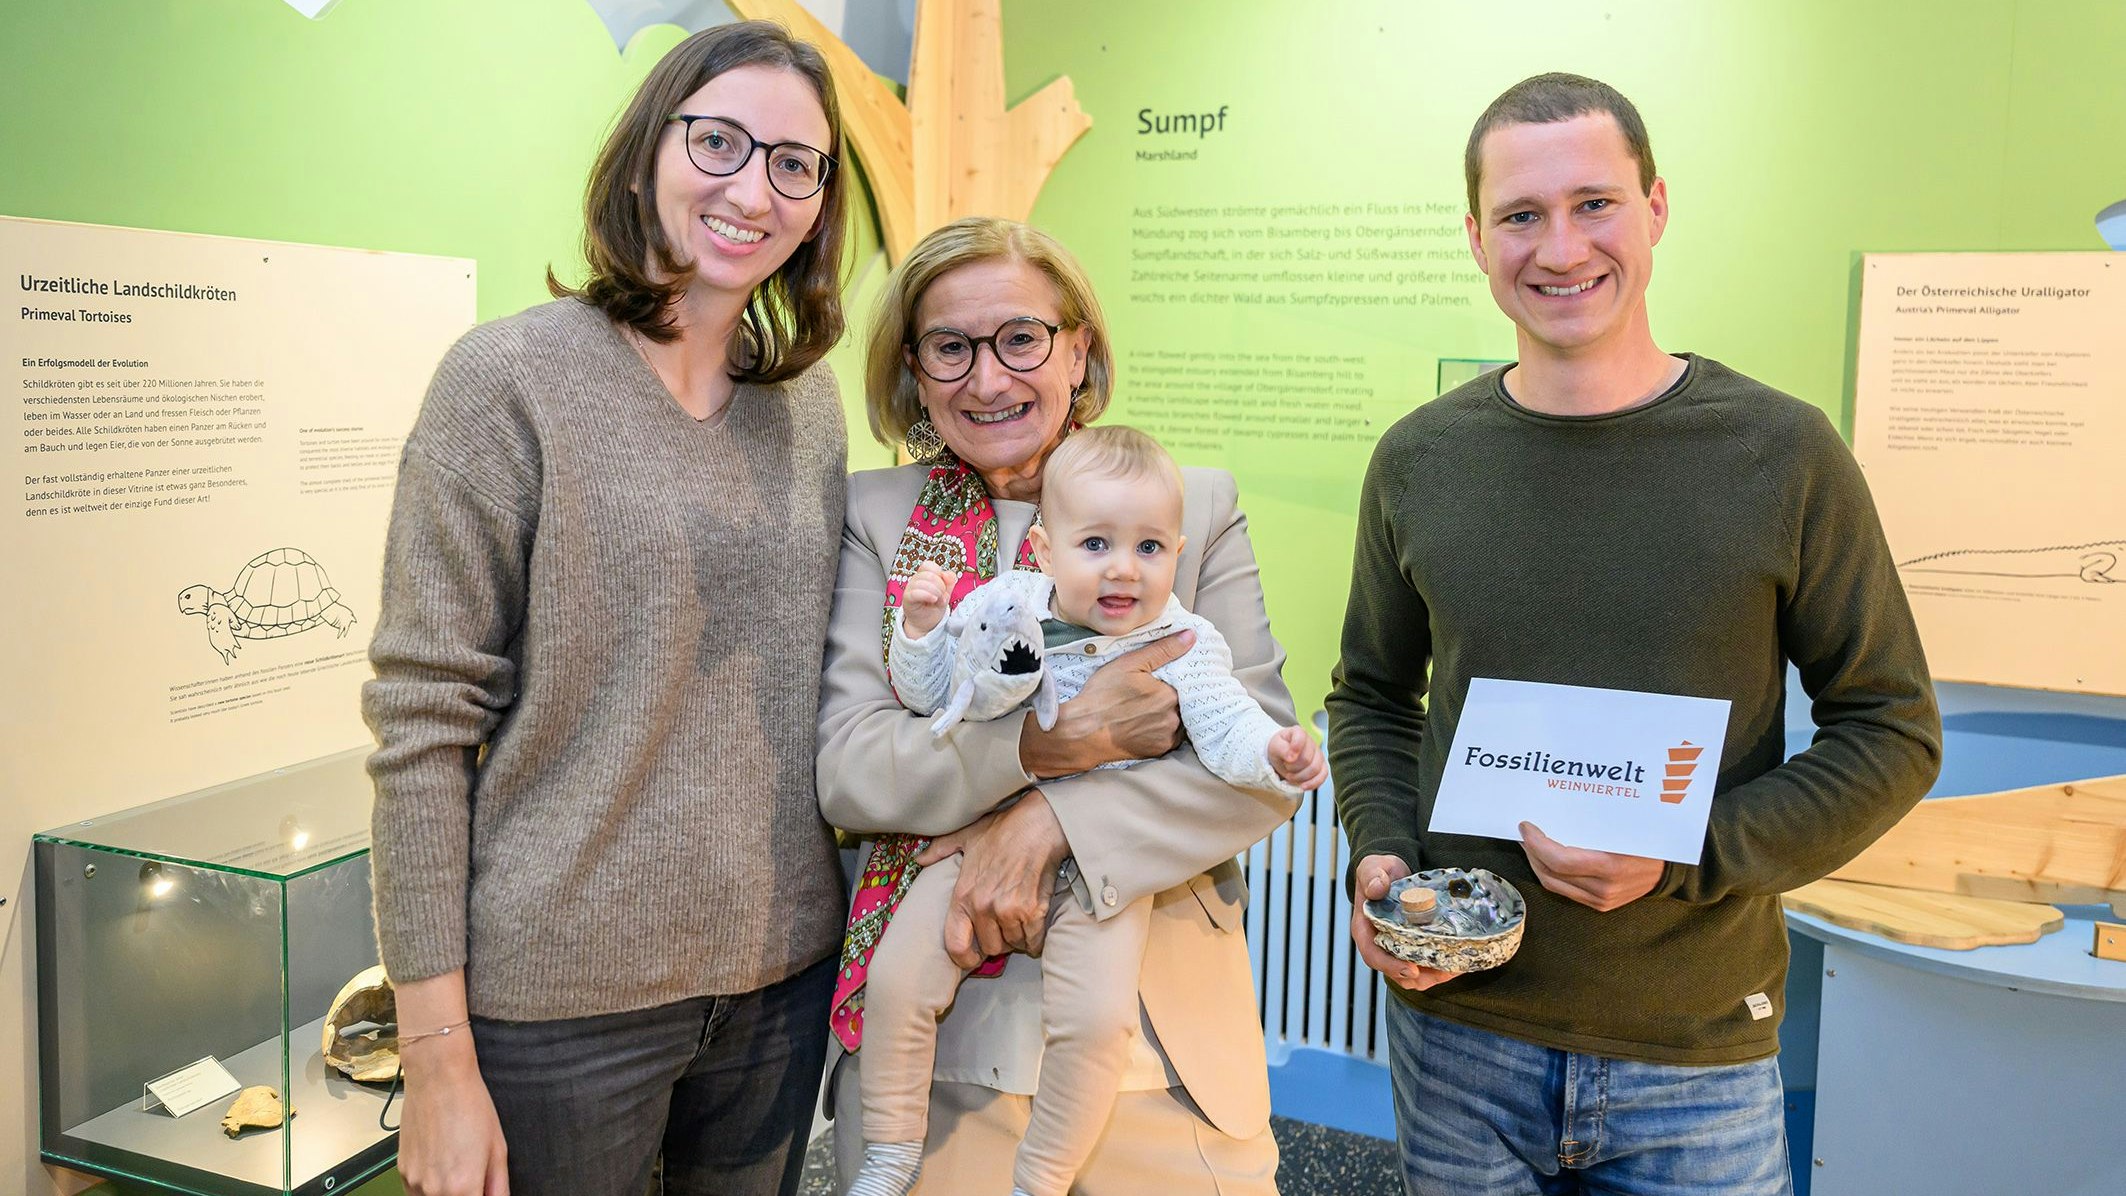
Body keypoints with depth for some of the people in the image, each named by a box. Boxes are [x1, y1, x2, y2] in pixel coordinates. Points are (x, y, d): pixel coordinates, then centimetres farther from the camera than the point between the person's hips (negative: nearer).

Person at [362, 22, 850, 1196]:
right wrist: (438, 1058, -13)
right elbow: (422, 724, -12)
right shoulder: (510, 379, -10)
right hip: (564, 988, -4)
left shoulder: (809, 399, 5)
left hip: (786, 967, 5)